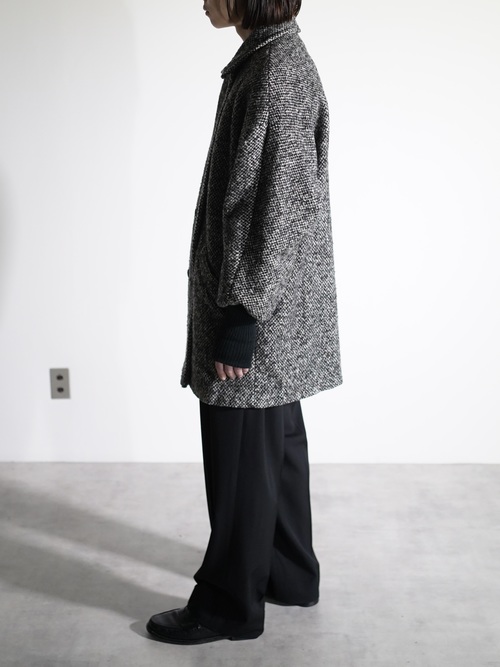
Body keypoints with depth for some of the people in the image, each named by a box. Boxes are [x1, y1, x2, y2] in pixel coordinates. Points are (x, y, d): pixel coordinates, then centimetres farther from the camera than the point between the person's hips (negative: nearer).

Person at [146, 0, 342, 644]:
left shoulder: (276, 72, -18)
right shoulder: (267, 60, 12)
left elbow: (279, 206, -22)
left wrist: (240, 321, -20)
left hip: (258, 314, -10)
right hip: (275, 311, 10)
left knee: (241, 460, 4)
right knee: (276, 442, 20)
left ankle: (229, 604, 21)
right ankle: (290, 573, 37)